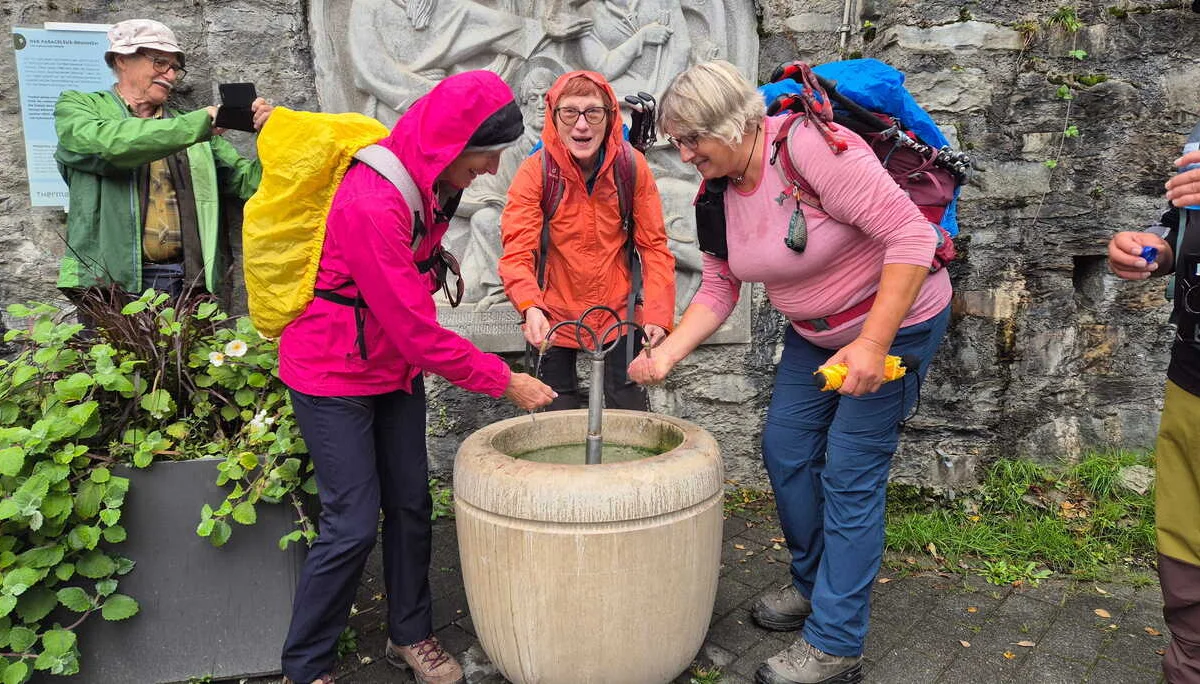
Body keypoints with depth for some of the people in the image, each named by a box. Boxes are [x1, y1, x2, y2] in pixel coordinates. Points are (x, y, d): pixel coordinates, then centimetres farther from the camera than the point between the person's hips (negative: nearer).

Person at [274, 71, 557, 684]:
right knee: (352, 524, -5)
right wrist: (505, 382, -19)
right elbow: (418, 332, -27)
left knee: (410, 506, 10)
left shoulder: (428, 183, -1)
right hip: (334, 375, -8)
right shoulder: (372, 204, -30)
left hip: (396, 365, 8)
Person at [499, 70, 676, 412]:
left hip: (617, 311, 1)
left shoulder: (632, 166, -11)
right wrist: (530, 307, -41)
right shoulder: (535, 171, -16)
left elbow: (654, 245, -8)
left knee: (629, 410, 8)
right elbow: (517, 252, -22)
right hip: (555, 315, -1)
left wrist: (659, 314, -21)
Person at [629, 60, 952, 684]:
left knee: (850, 475, -6)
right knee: (785, 451, 12)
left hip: (896, 318, -8)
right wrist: (665, 355, -12)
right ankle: (814, 584, 34)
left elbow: (912, 234, -30)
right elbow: (718, 289, 1)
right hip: (816, 330, 8)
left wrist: (873, 343, -34)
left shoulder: (810, 147, -30)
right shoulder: (718, 189, -5)